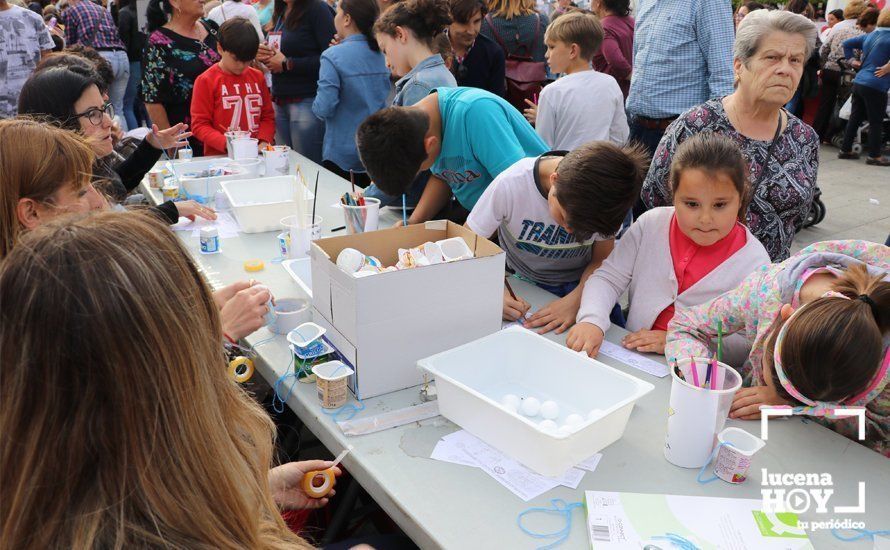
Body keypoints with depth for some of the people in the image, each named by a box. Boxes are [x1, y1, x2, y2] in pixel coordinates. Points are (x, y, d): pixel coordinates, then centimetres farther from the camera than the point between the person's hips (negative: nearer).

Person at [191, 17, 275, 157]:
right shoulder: (205, 81, 1)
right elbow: (199, 125, -2)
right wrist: (227, 144, -17)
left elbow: (267, 116, 16)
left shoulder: (258, 77, 14)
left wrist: (264, 142, -3)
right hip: (219, 157, -1)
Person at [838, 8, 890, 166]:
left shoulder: (869, 36, 11)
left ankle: (845, 150, 20)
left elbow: (847, 43, 19)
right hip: (875, 86, -8)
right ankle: (874, 156, 8)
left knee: (855, 118, 15)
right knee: (876, 122, 2)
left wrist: (852, 61, 19)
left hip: (858, 82, 8)